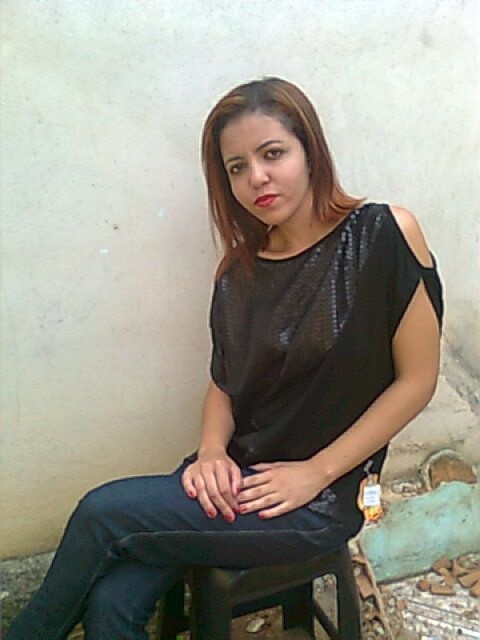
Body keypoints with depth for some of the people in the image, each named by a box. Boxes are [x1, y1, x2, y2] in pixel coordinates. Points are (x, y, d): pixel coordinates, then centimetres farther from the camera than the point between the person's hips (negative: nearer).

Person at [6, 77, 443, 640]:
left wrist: (315, 473, -12)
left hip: (322, 498, -4)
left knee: (102, 513, -16)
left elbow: (417, 378, -9)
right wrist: (211, 451, -8)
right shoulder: (240, 271, 5)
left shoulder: (383, 234, -11)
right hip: (238, 478, 4)